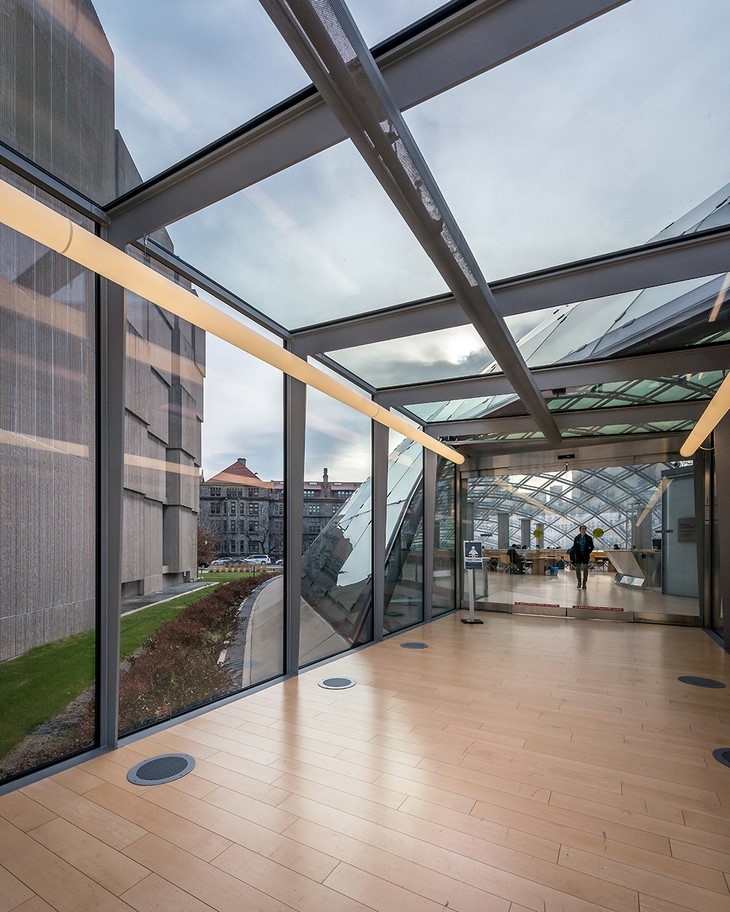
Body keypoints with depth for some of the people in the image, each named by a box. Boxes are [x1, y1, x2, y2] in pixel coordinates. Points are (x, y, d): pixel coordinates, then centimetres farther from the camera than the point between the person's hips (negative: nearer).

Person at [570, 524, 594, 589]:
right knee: (577, 569, 0)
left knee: (585, 569, -1)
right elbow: (574, 547, 8)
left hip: (585, 556, -1)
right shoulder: (576, 538, 4)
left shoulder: (589, 538, 2)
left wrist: (588, 552, -7)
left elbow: (591, 547, 6)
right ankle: (579, 582, 16)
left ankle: (584, 583, 6)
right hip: (578, 555, 1)